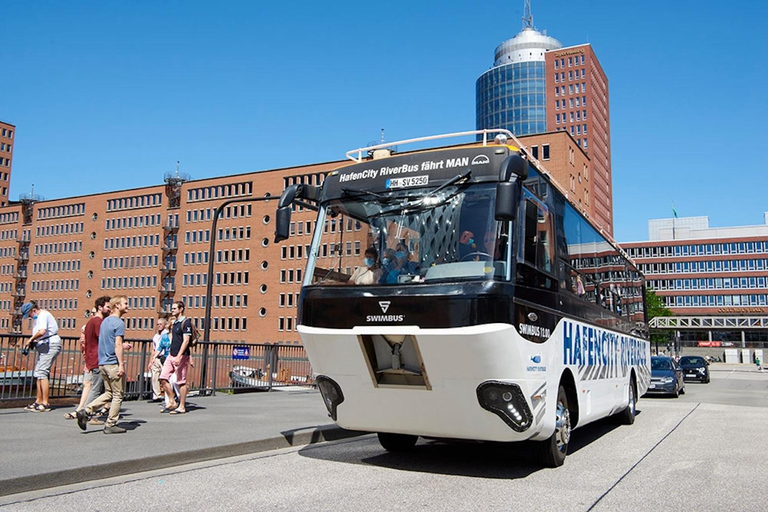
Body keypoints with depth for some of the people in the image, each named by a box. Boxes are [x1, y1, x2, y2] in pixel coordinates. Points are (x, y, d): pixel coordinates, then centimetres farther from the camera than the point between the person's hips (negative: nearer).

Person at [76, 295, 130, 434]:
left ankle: (86, 411, 3)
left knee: (108, 393, 17)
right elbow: (117, 345, -19)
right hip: (114, 363, -9)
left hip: (102, 363, 9)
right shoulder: (119, 322, -12)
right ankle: (110, 425, 5)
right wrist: (121, 364, -19)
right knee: (118, 395, 2)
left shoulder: (105, 321, 15)